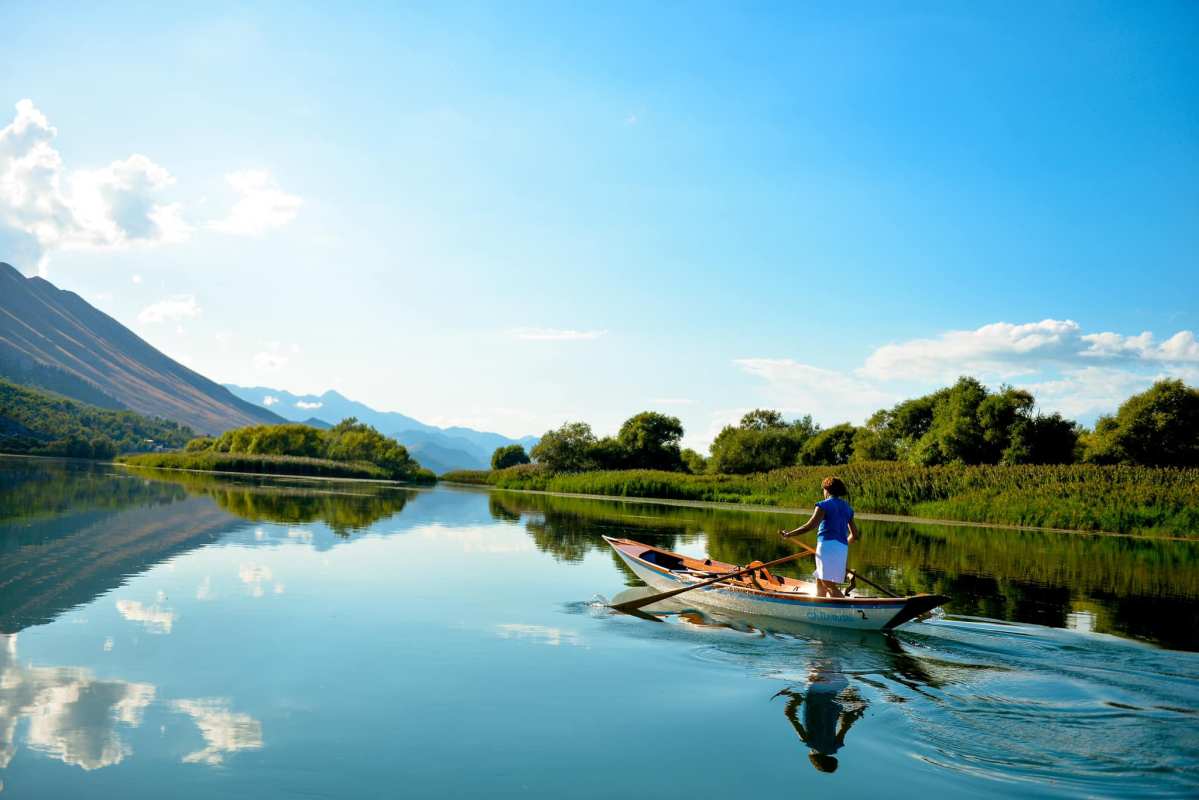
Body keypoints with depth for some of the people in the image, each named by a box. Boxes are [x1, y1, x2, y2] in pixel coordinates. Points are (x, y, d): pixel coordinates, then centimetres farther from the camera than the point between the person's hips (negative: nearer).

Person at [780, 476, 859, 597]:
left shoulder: (824, 505, -3)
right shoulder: (847, 508, 18)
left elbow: (809, 526, -13)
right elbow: (855, 535, 19)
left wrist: (788, 534, -6)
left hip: (828, 545, -8)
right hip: (842, 549, 8)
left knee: (829, 585, -10)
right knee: (820, 583, 15)